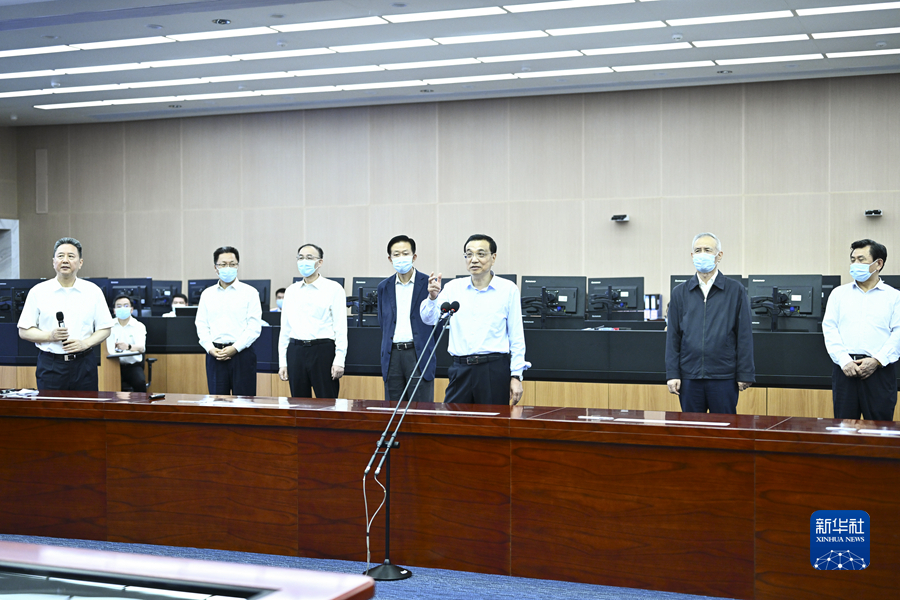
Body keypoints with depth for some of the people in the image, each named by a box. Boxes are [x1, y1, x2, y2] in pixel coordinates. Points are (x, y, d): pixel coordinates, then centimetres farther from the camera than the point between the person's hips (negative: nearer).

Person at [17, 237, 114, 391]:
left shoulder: (93, 291, 7)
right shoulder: (38, 292, 5)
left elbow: (104, 329, 7)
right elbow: (24, 331, 4)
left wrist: (85, 343, -10)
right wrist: (50, 336, -12)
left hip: (84, 365, 1)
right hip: (50, 365, 0)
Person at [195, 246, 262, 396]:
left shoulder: (249, 292, 3)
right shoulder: (207, 294, 13)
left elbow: (254, 327, -4)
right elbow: (201, 325, 10)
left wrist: (235, 348, -14)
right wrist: (210, 348, -6)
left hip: (241, 353, -3)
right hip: (215, 355, 3)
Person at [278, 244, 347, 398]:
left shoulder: (333, 289, 1)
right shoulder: (291, 291, 13)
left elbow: (341, 327, -3)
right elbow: (285, 328, 15)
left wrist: (339, 361, -11)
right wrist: (282, 362, 9)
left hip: (323, 350, -4)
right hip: (296, 350, 4)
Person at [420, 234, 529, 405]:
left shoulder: (509, 289, 2)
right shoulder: (453, 287, 8)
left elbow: (516, 337, 2)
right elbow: (429, 319, 2)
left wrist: (516, 376, -3)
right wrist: (432, 297, -18)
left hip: (494, 370, -2)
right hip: (461, 369, 2)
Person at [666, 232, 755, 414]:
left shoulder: (736, 291, 4)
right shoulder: (680, 292, 9)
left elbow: (744, 335, 2)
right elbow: (673, 336, 8)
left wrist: (745, 374, -3)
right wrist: (672, 374, 1)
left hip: (723, 377, -2)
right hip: (689, 376, 2)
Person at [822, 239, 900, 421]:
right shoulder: (839, 293, 15)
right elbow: (829, 328, 6)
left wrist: (877, 360, -13)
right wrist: (844, 360, -8)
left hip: (879, 370, -2)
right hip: (845, 368, 2)